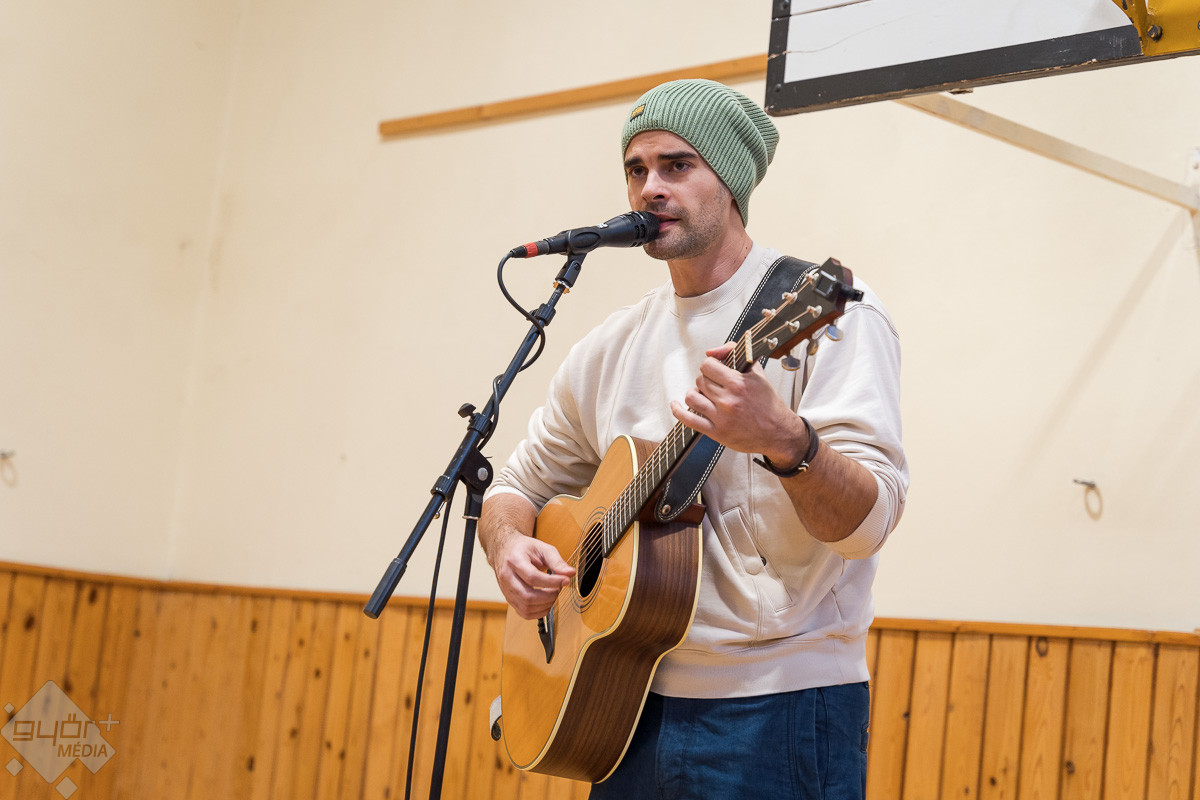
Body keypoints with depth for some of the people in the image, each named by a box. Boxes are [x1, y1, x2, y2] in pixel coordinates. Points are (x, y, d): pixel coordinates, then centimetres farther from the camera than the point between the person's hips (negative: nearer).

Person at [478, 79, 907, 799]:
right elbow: (519, 487, 19)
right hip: (636, 703, 6)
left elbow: (868, 520, -18)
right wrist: (509, 545, -3)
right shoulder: (612, 347, 11)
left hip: (776, 711, -6)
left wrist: (785, 441, -37)